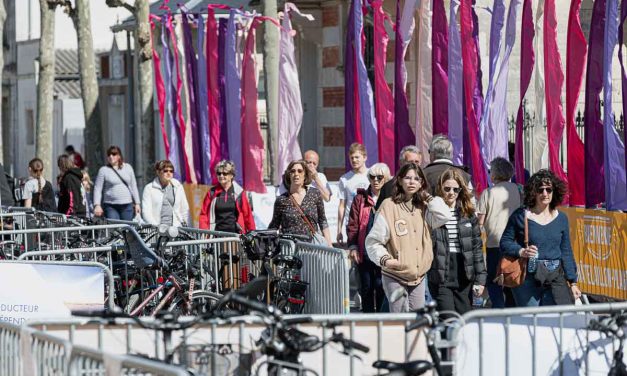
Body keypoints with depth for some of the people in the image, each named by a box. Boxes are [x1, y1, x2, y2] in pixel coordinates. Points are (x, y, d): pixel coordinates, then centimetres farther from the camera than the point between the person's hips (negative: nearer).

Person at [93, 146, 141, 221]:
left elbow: (133, 186, 15)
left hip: (127, 206, 3)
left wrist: (137, 203, 12)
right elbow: (97, 189, 0)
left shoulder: (128, 168, 10)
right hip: (111, 206, -3)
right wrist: (97, 205, -11)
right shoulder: (103, 170, 2)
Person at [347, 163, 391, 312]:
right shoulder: (360, 199, 9)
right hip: (364, 253, 2)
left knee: (381, 288, -3)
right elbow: (353, 224, 7)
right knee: (366, 288, 7)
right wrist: (352, 246, -3)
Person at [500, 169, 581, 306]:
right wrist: (521, 252, -15)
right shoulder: (520, 216, -1)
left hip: (555, 279, 3)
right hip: (528, 280, -3)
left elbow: (566, 252, 15)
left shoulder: (561, 218, 11)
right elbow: (505, 242, 4)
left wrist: (573, 282, 12)